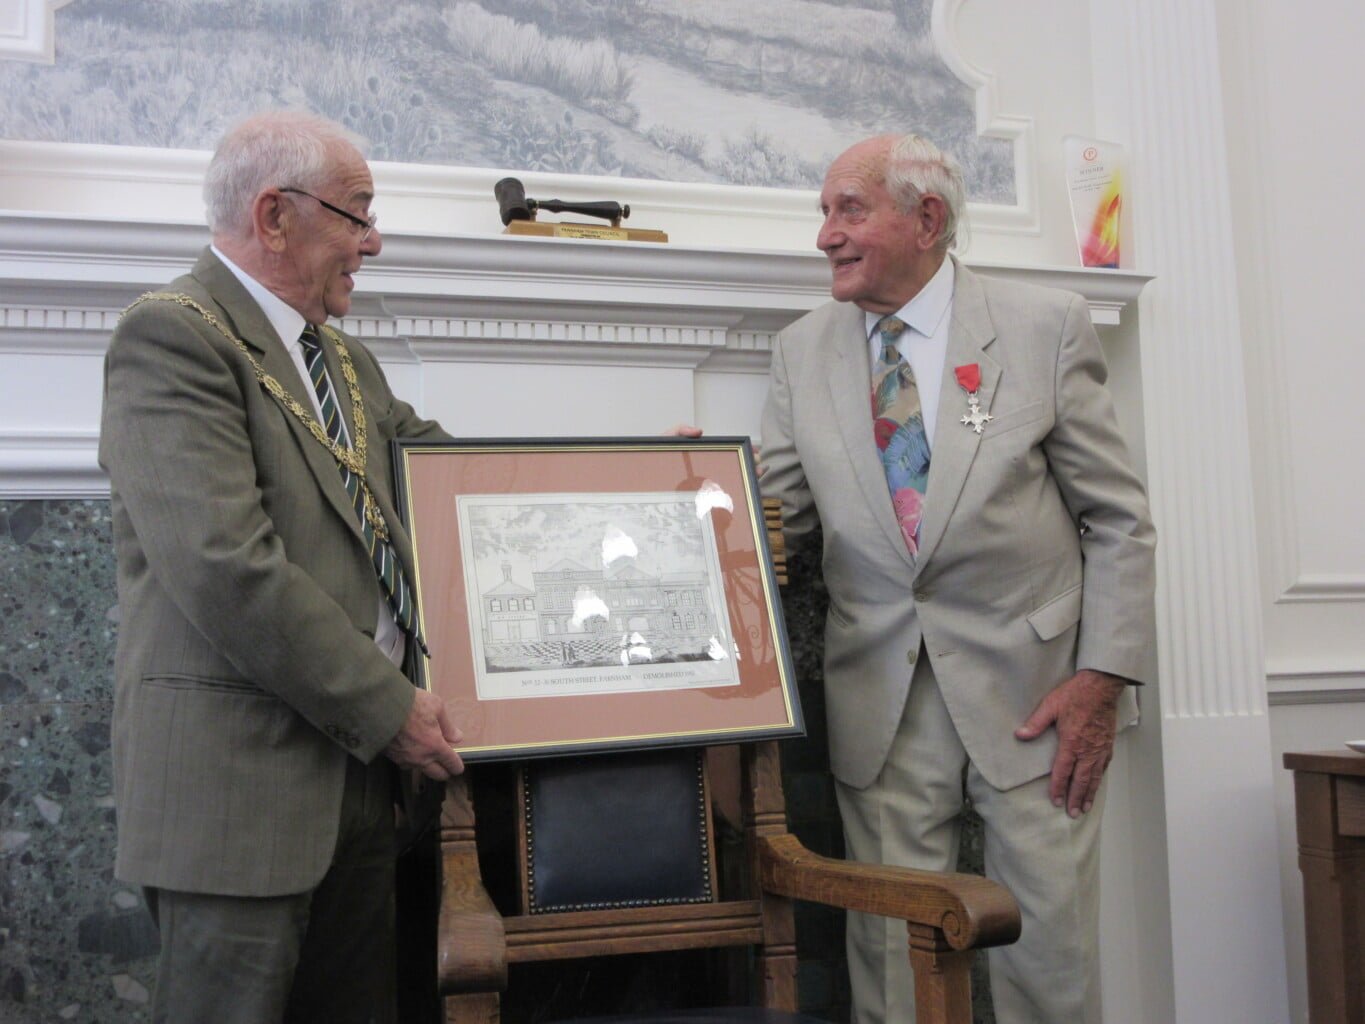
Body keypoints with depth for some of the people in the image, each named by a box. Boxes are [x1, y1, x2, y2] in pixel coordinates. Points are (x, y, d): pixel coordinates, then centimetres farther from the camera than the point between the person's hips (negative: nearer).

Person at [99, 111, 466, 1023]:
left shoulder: (345, 359, 17)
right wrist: (388, 709, -14)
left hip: (356, 763, 8)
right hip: (239, 771, -8)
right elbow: (228, 569, -20)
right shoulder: (174, 334, -11)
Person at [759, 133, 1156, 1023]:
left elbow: (1120, 520, 0)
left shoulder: (1048, 326, -1)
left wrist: (1105, 677, -8)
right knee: (892, 952, 6)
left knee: (1050, 950, 4)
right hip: (881, 698, 2)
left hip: (1033, 688, -2)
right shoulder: (802, 351, 7)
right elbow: (781, 513, 8)